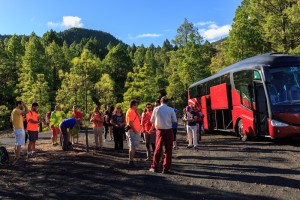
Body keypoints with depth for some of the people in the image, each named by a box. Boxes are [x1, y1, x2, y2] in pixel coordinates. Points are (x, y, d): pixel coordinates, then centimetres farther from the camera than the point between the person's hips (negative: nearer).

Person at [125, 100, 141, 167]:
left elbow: (139, 119, 13)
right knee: (133, 147, -10)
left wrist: (137, 112, 5)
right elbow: (130, 122, -21)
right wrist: (135, 130, -19)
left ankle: (131, 161, 22)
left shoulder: (134, 111, 17)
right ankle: (131, 161, -7)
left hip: (136, 131, 10)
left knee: (132, 147, 15)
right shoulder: (130, 111, -13)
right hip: (132, 131, -10)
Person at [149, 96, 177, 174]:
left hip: (160, 130, 1)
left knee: (158, 149, 11)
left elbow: (152, 120, 1)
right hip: (169, 131, -1)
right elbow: (175, 121, -3)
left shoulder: (156, 109, -3)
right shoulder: (171, 109, -4)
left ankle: (154, 167, 17)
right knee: (168, 150, 7)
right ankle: (166, 169, 9)